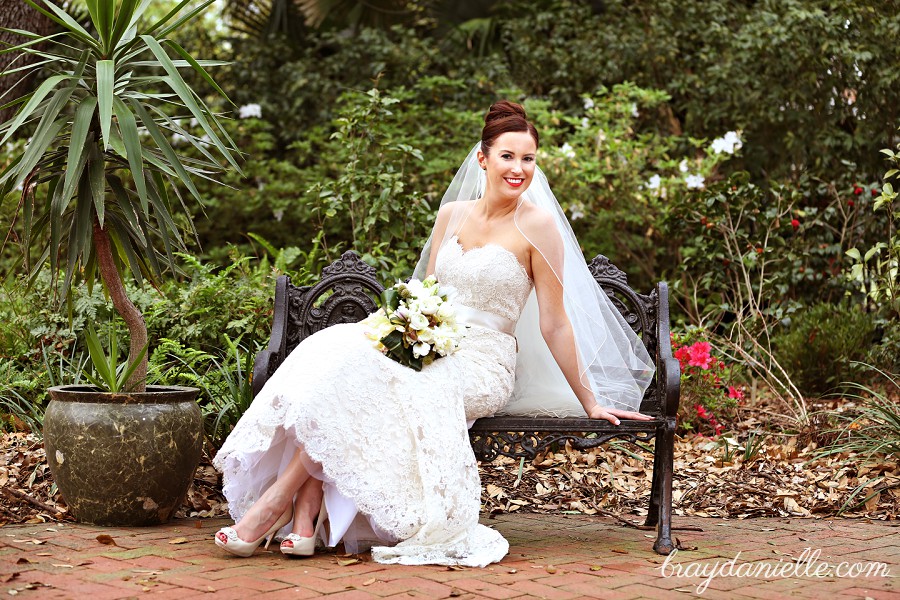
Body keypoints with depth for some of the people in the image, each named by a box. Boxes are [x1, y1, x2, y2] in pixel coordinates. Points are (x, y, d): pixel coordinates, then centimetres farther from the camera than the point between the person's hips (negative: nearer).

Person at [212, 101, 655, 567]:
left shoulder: (537, 224, -5)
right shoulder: (451, 214, 12)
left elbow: (555, 324, -3)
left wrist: (590, 403, -3)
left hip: (481, 366, -5)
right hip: (430, 350, 5)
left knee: (353, 373, -27)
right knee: (337, 349, -25)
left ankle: (276, 501, -18)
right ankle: (306, 516, -30)